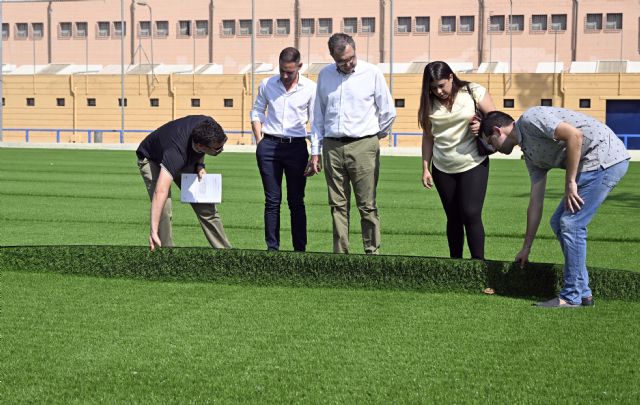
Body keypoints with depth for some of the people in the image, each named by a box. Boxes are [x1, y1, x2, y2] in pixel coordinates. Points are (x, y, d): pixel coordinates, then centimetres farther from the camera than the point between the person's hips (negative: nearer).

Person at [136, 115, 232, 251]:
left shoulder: (208, 126, -30)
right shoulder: (176, 153, -48)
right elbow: (160, 192, -57)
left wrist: (199, 165, -18)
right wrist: (153, 231, -64)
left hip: (188, 161, 6)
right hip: (152, 160, -5)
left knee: (206, 207, 3)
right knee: (163, 211, -23)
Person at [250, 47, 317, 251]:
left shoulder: (310, 88, 0)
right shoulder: (267, 84, 5)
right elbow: (257, 113, 13)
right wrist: (260, 143, 3)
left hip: (296, 146, -1)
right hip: (270, 145, 1)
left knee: (296, 201, 3)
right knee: (272, 200, 2)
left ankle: (300, 249, 9)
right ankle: (272, 248, 7)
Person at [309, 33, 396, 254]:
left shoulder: (372, 73, -1)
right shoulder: (325, 75, 10)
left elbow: (388, 112, 7)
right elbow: (318, 115, 16)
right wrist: (315, 151, 12)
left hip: (363, 146, -3)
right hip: (332, 147, 3)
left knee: (367, 206, -3)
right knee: (338, 205, 4)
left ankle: (372, 252, 2)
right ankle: (340, 255, 8)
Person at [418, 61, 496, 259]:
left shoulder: (474, 92, -6)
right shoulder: (430, 103, 3)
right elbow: (428, 136, 8)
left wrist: (482, 127, -24)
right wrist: (425, 168, 5)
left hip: (473, 165, -3)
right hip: (442, 169, 3)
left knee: (471, 214, -11)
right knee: (453, 217, 9)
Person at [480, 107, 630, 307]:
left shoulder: (530, 119, -10)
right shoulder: (530, 154, 17)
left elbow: (574, 135, -21)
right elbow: (536, 202, 19)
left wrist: (570, 182, -16)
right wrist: (526, 248, 22)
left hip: (606, 156, -10)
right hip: (593, 164, 10)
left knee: (570, 223, -9)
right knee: (559, 222, 12)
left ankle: (572, 297, 0)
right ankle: (583, 293, 17)